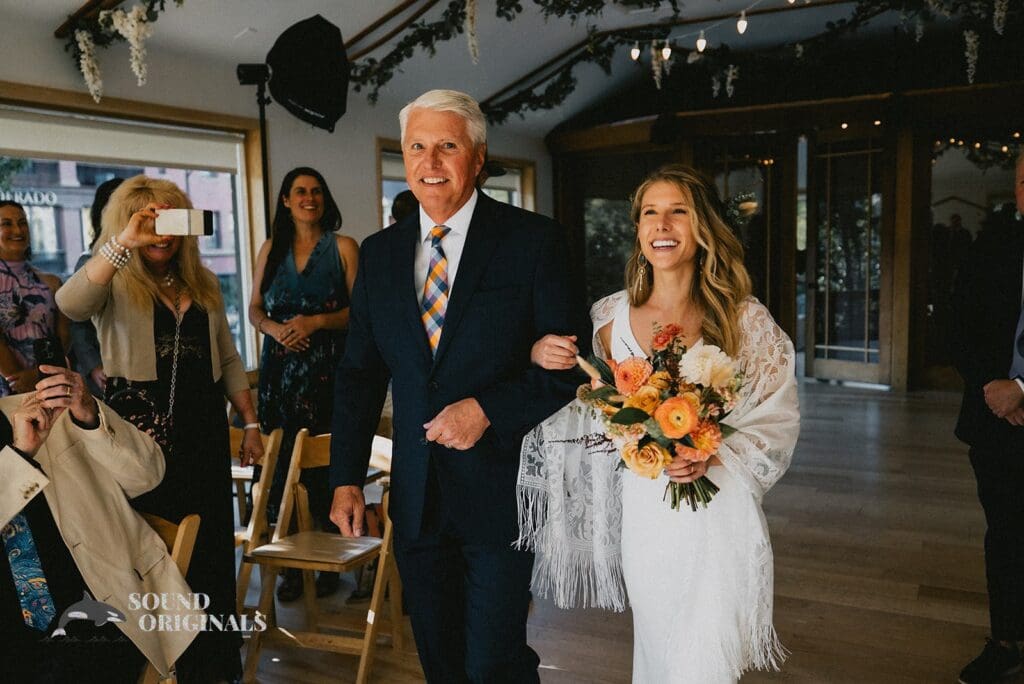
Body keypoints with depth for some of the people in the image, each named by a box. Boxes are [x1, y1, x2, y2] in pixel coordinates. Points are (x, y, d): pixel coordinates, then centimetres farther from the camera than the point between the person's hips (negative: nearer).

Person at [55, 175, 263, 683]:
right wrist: (122, 243, -31)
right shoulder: (115, 283, -2)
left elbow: (228, 360, 15)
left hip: (203, 430, 4)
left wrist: (251, 424, 11)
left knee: (210, 544, 9)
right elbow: (69, 304, -26)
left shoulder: (203, 285, 12)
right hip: (139, 429, -4)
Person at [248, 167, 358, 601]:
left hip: (328, 369, -3)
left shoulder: (343, 247, 4)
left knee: (327, 463, -4)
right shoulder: (271, 250, 15)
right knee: (284, 463, 2)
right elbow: (255, 308, 15)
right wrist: (274, 328, -6)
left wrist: (316, 322, -15)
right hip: (280, 368, 3)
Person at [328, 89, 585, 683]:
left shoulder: (533, 240, -7)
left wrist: (488, 409, -18)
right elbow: (359, 374, 10)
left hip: (501, 493, -5)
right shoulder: (380, 253, 7)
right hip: (417, 495, 5)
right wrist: (347, 478, 6)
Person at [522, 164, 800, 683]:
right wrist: (539, 354, -12)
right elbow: (588, 412, 8)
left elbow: (777, 418, -3)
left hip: (718, 518, -2)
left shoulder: (744, 319, -5)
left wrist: (711, 455, -20)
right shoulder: (611, 317, -1)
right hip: (642, 516, 2)